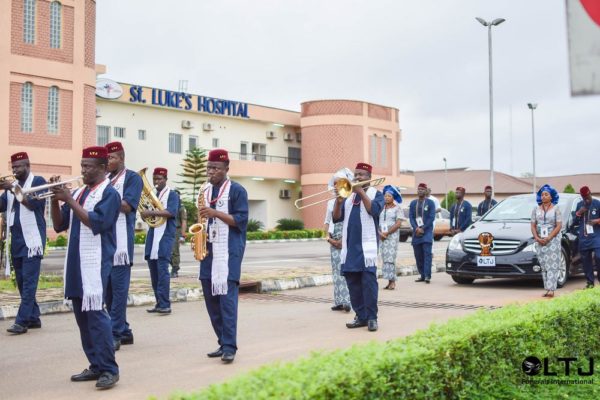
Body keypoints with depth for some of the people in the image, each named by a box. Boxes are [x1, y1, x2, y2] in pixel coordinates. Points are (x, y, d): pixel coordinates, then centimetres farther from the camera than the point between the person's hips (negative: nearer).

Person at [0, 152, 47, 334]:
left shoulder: (38, 181, -1)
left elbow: (33, 203, -15)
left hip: (31, 240, -7)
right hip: (15, 241, 7)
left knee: (29, 281, -10)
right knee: (22, 282, 9)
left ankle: (22, 321, -13)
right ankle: (33, 318, 16)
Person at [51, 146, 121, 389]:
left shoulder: (109, 193, -7)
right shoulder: (78, 192, 15)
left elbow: (96, 223, -20)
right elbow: (59, 225, 14)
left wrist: (69, 200, -19)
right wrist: (55, 200, 0)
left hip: (96, 262, -8)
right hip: (75, 262, 8)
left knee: (95, 313, -10)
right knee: (82, 315, 10)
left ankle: (109, 369, -4)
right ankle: (96, 365, 19)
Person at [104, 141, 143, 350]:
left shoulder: (132, 177, -1)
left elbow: (127, 206, -12)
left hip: (120, 239, -7)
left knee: (118, 287, -6)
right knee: (108, 287, 9)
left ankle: (115, 334, -4)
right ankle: (123, 330, 19)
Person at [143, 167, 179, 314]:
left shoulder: (172, 195, -1)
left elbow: (171, 212, -18)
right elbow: (145, 214, 17)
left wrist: (151, 212, -21)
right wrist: (144, 211, -5)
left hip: (165, 236, -7)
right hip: (152, 236, 7)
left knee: (162, 270, -13)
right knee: (154, 271, 7)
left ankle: (165, 304, -12)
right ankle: (159, 303, 13)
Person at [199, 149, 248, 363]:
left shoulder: (237, 190, -4)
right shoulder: (205, 191, 15)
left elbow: (241, 220, -10)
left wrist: (216, 213, -20)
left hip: (229, 250, -7)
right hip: (209, 249, 7)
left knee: (227, 296, -12)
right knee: (211, 297, 6)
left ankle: (229, 346, -9)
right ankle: (223, 342, 15)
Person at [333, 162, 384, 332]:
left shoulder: (375, 194, 6)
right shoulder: (348, 195, 16)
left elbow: (374, 210, -15)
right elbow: (336, 218, 9)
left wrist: (361, 191, -11)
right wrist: (338, 200, -8)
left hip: (367, 245, -5)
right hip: (349, 246, 5)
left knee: (369, 281, -9)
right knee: (353, 283, 5)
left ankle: (372, 318, -3)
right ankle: (361, 316, 12)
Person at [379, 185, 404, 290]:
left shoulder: (397, 208, 2)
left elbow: (398, 223, -7)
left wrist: (387, 233, -12)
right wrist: (380, 233, -7)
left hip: (392, 235, -5)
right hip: (381, 236, 5)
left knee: (390, 258, -13)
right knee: (385, 258, 2)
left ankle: (392, 281, -13)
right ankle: (390, 281, 6)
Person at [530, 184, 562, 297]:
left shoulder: (555, 209, 1)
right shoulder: (536, 209, 10)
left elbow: (559, 225, -5)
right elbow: (533, 225, 7)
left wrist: (548, 238, -13)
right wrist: (537, 238, -8)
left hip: (553, 240, -4)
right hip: (540, 241, 4)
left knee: (552, 265, -9)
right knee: (543, 266, 2)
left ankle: (551, 289, -15)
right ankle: (547, 289, 5)